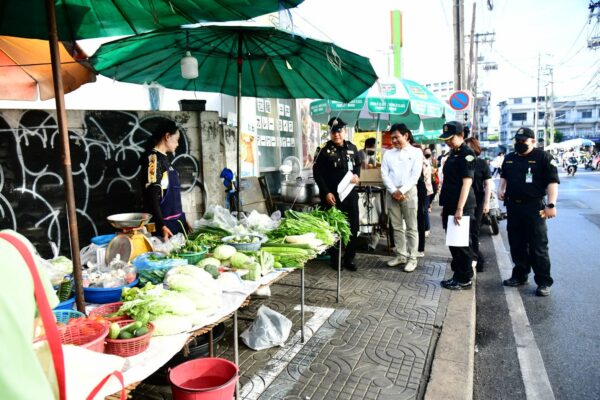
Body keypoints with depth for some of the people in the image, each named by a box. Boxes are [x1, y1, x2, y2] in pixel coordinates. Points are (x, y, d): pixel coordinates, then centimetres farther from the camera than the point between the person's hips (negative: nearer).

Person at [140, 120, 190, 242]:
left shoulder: (164, 158, 14)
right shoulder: (153, 158, -11)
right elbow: (151, 196, -19)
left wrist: (182, 219, 21)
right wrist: (161, 225, -25)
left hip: (175, 222, 9)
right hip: (164, 224, -9)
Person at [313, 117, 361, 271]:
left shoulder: (352, 148, 8)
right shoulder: (324, 150, -7)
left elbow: (358, 164, 22)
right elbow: (317, 173, -8)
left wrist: (357, 175, 0)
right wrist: (326, 192, -15)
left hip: (350, 194, 5)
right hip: (331, 196, -4)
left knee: (353, 227, 7)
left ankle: (349, 258, 22)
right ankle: (335, 259, 19)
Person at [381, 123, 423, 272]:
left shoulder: (416, 152, 1)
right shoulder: (388, 153, 11)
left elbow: (415, 175, -7)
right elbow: (384, 174, 3)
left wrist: (402, 191, -14)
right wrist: (394, 191, -10)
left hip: (409, 192, -4)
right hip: (392, 193, 4)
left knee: (411, 227, 0)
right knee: (397, 227, 9)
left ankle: (412, 258, 6)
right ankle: (401, 255, 20)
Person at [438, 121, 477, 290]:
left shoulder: (467, 154, -12)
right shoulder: (452, 154, 15)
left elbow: (467, 182, -19)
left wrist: (460, 208, -23)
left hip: (461, 207, -9)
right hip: (450, 206, 9)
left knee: (461, 243, -1)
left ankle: (465, 280, 11)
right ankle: (458, 275, 26)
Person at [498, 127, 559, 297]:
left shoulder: (543, 157, -6)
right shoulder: (509, 158, 12)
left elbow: (552, 181, -11)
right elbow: (504, 176, 28)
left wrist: (551, 204, -18)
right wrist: (501, 189, 10)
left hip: (534, 207, -6)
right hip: (513, 206, 6)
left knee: (538, 247, -2)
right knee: (516, 244, 13)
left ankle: (544, 282, 7)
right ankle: (519, 275, 26)